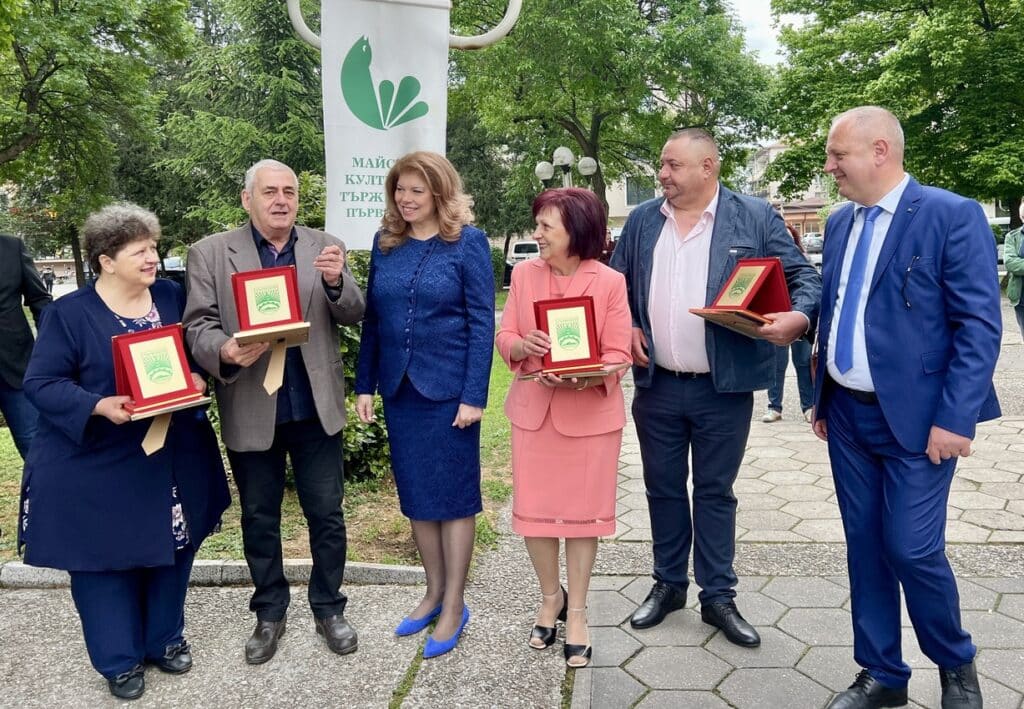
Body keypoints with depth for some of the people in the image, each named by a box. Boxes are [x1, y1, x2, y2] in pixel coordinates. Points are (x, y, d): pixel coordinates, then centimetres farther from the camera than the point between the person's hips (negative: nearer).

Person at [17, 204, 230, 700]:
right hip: (97, 465, -4)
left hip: (172, 458, 4)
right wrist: (98, 406, -28)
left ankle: (165, 640, 36)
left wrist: (199, 377, -13)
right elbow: (41, 383, -12)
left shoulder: (172, 298, 2)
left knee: (172, 550, 15)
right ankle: (120, 660, 26)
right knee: (104, 559, 7)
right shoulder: (69, 313, -10)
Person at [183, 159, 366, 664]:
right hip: (250, 411, 0)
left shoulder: (325, 248, 3)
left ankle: (328, 608, 29)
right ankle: (269, 613, 33)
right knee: (259, 519, 14)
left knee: (326, 514, 9)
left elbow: (352, 316, -2)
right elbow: (198, 324, -3)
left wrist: (336, 282, -23)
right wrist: (225, 351, -25)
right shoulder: (210, 253, -2)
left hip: (315, 409, 1)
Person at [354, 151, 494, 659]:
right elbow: (372, 319, 10)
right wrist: (364, 384, 6)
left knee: (453, 495, 6)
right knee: (416, 495, 13)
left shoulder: (468, 242, -6)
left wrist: (474, 395, -15)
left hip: (449, 388, -5)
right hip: (399, 388, 5)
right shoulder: (385, 243, 7)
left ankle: (454, 605, 19)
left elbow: (481, 323, -9)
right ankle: (434, 592, 30)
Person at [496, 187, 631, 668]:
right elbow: (505, 338, 3)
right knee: (534, 507, 8)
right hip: (532, 409, 3)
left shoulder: (610, 282, -7)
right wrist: (523, 345, -20)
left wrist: (581, 376, -27)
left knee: (583, 510, 8)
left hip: (590, 411, -3)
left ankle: (576, 611, 25)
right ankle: (550, 597, 33)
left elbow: (617, 356, -8)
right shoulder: (524, 273, 3)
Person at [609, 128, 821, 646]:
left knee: (715, 491, 9)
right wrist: (624, 328, -1)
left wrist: (799, 318, -23)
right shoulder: (642, 220, 7)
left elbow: (804, 277, -3)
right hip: (657, 386, 3)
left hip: (724, 389, -3)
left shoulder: (756, 218, -3)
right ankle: (668, 584, 32)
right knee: (663, 488, 14)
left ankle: (718, 597, 24)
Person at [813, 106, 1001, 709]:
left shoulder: (953, 216, -10)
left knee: (913, 550, -3)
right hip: (846, 413, 6)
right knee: (864, 546, 12)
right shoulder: (840, 222, 10)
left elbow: (981, 326, -14)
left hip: (915, 416, -6)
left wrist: (955, 419, -18)